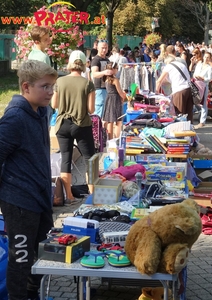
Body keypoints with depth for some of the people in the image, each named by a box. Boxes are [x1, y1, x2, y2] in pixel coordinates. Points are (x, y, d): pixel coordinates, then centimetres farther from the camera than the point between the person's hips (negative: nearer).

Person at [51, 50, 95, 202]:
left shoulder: (60, 81, -4)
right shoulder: (88, 83, -9)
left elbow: (54, 105, 4)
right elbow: (91, 109, -10)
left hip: (63, 125, 2)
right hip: (82, 125, -2)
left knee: (66, 159, 8)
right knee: (90, 158, 10)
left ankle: (69, 196, 10)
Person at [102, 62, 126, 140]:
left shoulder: (107, 79, 7)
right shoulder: (115, 80, -15)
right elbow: (120, 92, -10)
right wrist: (124, 97, 9)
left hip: (109, 100, 8)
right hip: (116, 100, -8)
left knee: (109, 122, 11)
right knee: (119, 122, -3)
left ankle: (110, 140, 15)